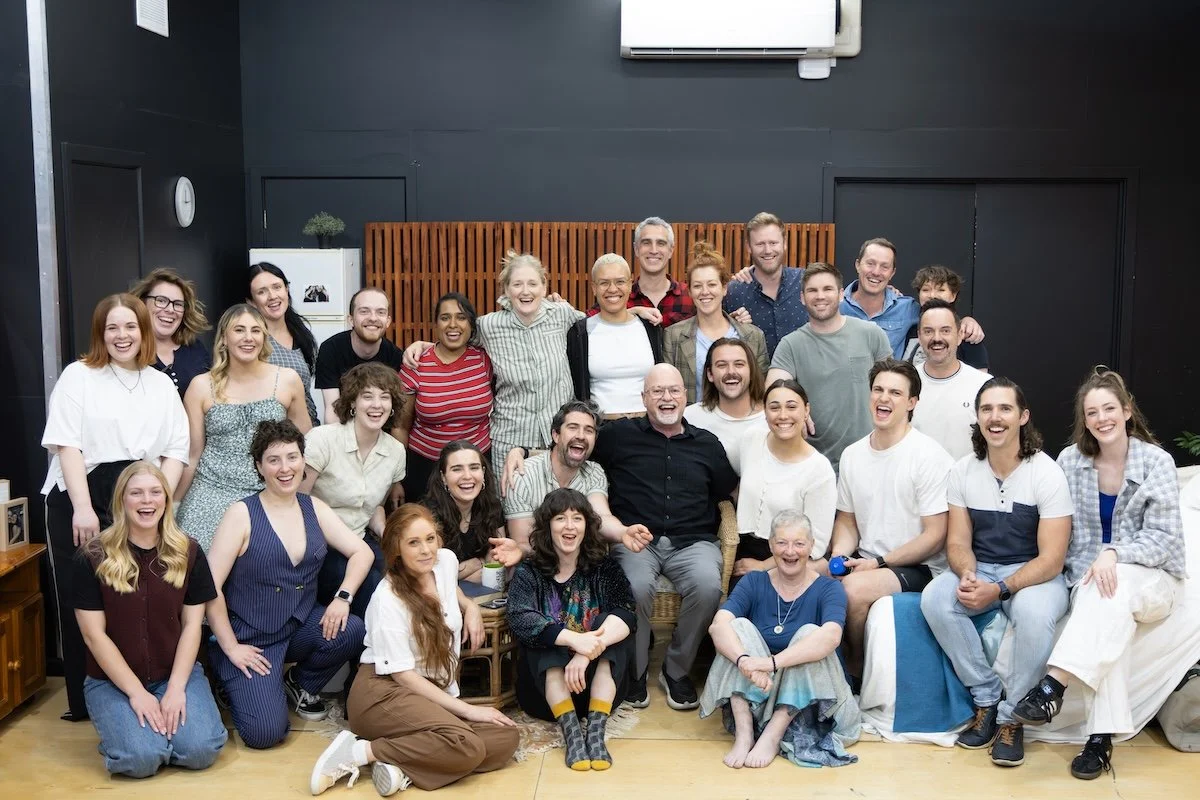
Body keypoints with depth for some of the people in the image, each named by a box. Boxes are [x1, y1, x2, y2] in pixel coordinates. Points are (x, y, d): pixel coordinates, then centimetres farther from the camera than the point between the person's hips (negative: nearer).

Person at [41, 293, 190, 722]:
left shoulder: (162, 385, 14)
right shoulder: (78, 376, 4)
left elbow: (175, 451, 8)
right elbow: (66, 444, -5)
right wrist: (83, 509, -14)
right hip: (78, 501, -2)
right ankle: (83, 701, 14)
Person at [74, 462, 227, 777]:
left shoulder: (188, 553, 0)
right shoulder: (93, 557, -8)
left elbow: (192, 624, 0)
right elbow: (94, 634, -8)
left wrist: (176, 688, -12)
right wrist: (136, 693, -14)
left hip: (176, 673, 2)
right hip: (112, 680, -2)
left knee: (201, 750, -22)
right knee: (142, 758, -25)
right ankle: (123, 725, 9)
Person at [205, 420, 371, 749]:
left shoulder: (314, 509, 4)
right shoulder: (242, 514, -10)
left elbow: (362, 552, 4)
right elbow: (211, 586, -14)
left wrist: (343, 598, -13)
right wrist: (231, 647, -14)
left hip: (301, 626, 5)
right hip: (252, 639, -5)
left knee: (353, 630, -26)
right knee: (266, 733, -21)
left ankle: (300, 685, 5)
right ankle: (237, 682, 14)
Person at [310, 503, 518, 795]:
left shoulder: (446, 561, 3)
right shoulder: (388, 600, -16)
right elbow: (403, 675, -16)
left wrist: (470, 607, 8)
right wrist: (467, 710, -19)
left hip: (435, 692, 8)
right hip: (384, 690, -8)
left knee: (506, 737, -15)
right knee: (466, 746, -32)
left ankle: (398, 764, -18)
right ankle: (359, 751, -18)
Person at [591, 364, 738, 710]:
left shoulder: (706, 444, 19)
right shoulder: (620, 435, 12)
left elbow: (729, 494, 24)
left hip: (692, 541, 2)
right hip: (635, 539, -2)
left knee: (708, 585, -31)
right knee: (636, 586, -34)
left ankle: (676, 670, -6)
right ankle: (634, 672, -6)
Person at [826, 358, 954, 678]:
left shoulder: (930, 456, -11)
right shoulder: (852, 454, 9)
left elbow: (934, 536, -12)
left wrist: (878, 563, -15)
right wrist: (839, 555, -5)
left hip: (917, 568, -6)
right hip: (866, 562, 6)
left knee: (855, 588, -31)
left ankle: (856, 669, -3)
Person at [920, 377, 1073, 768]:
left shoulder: (1047, 474, -13)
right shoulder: (963, 471, -1)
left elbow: (1051, 559, -16)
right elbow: (958, 542, 1)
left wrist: (999, 590, -29)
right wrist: (967, 575, -23)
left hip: (1034, 574, -4)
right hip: (980, 570, 4)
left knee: (1033, 612, -37)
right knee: (934, 598, -26)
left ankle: (1011, 718, -15)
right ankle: (987, 696, -9)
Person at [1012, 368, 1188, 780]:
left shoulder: (1157, 461, -5)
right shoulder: (1070, 460, 2)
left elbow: (1163, 537, -10)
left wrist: (1114, 554, -28)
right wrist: (1092, 566, -14)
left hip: (1152, 579, -1)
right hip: (1088, 576, 1)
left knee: (1113, 591, -38)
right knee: (1109, 612, -35)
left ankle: (1054, 684, -44)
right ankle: (1102, 735, -38)